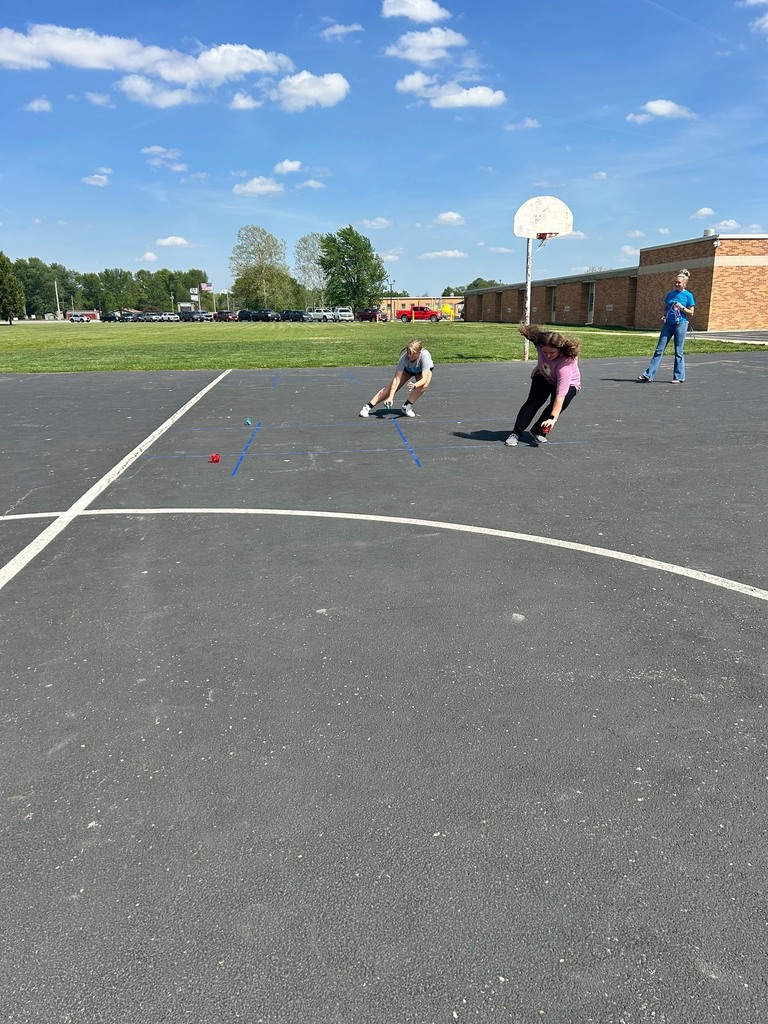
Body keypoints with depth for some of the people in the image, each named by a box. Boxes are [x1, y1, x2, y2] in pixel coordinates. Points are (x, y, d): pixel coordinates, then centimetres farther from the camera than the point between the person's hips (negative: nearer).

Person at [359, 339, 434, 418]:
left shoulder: (425, 356, -42)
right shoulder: (404, 357, -38)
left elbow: (424, 379, -47)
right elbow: (396, 378, -38)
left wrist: (414, 386, -68)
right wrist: (390, 397, -48)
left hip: (425, 369, -1)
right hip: (408, 369, 1)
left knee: (424, 384, -33)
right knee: (391, 387, -13)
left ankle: (407, 406, -18)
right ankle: (368, 406, -5)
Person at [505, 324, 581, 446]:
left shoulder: (566, 363, -43)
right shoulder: (541, 346, -29)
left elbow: (561, 394, -50)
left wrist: (553, 418, -56)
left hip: (568, 384, -3)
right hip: (544, 378, 4)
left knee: (563, 401, -30)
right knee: (533, 401, -21)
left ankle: (538, 431, -13)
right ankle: (516, 432, -18)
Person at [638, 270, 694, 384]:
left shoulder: (688, 295, -1)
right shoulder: (670, 294, 10)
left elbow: (691, 313, 0)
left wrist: (682, 307, -15)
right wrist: (664, 316, -1)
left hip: (680, 324, -4)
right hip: (668, 324, 4)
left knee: (678, 351, 0)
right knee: (659, 349, 0)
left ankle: (679, 377, 8)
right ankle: (648, 375, -2)